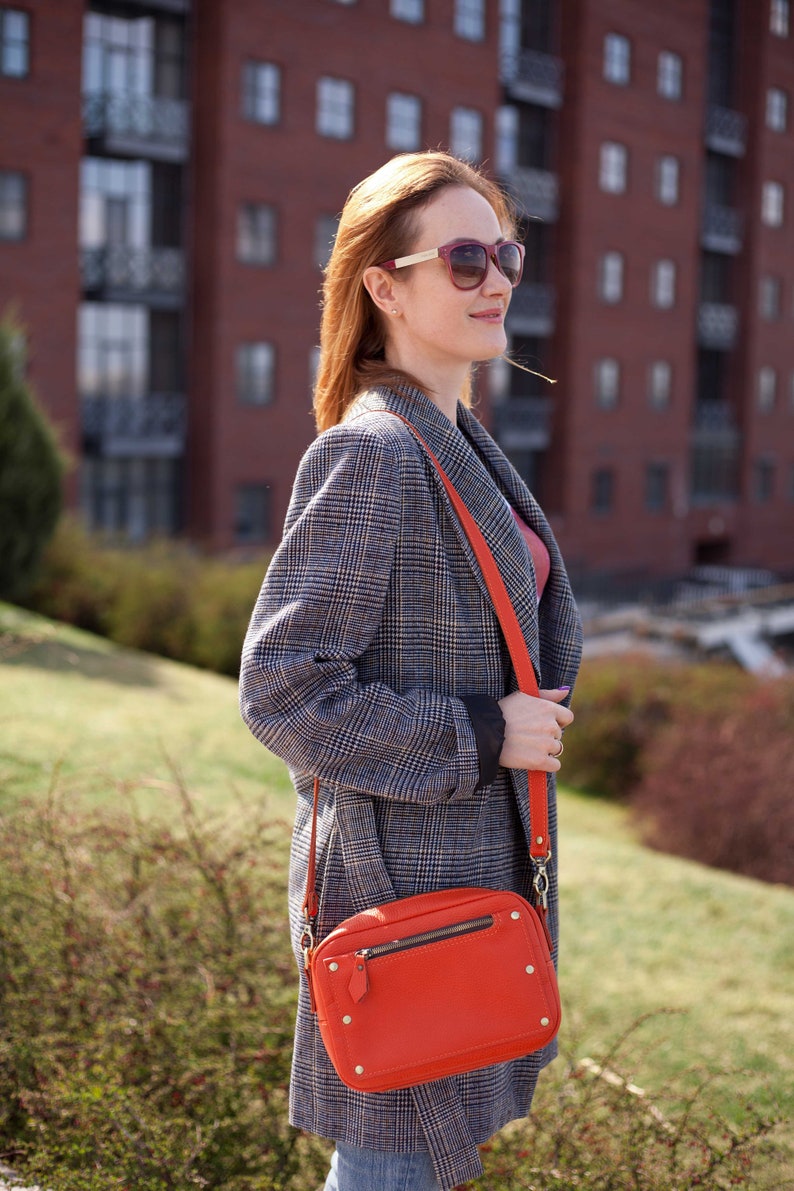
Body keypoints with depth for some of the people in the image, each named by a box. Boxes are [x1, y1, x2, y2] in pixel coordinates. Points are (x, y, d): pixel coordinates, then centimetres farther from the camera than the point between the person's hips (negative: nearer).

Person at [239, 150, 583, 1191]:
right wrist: (481, 738, -20)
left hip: (474, 861, 9)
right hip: (404, 875, -9)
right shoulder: (372, 453, -19)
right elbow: (280, 690, -22)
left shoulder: (458, 443, 10)